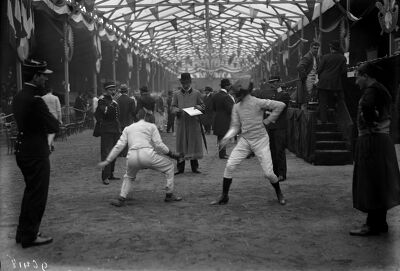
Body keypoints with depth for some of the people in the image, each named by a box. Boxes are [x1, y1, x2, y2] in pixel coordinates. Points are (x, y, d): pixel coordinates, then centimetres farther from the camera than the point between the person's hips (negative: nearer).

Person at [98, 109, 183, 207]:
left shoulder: (128, 128, 24)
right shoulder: (151, 126, 15)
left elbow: (118, 146, 17)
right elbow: (158, 144, 5)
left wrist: (107, 161, 20)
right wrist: (171, 154, 15)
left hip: (132, 157, 4)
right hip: (147, 155, -4)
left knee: (129, 177, 34)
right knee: (169, 166, 20)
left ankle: (121, 199, 15)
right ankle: (169, 195, 19)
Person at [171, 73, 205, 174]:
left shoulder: (196, 93, 7)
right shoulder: (176, 94, 8)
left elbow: (203, 106, 10)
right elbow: (173, 107, 7)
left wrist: (198, 107, -12)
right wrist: (177, 110, -14)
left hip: (193, 122, 0)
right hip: (181, 122, 0)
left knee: (194, 143, 2)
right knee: (181, 144, 0)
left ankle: (194, 167, 12)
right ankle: (180, 167, 7)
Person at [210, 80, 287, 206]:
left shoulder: (257, 102, -13)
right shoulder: (236, 107, 3)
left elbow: (280, 105, -12)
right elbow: (235, 126, 5)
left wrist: (268, 120, -8)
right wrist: (227, 137, -13)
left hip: (260, 140, -4)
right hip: (244, 140, 4)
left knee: (268, 173, -4)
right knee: (229, 166, -7)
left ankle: (279, 194, 25)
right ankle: (224, 197, 6)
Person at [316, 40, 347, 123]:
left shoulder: (325, 57, -6)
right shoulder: (342, 58, -1)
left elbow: (319, 70, -5)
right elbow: (344, 71, -2)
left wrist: (320, 77, 12)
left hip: (323, 83, -2)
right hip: (335, 84, 2)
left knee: (323, 103, 4)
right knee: (332, 102, 15)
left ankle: (323, 120, 2)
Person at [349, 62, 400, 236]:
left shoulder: (372, 89, -13)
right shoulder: (381, 89, 18)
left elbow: (367, 106, -31)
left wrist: (370, 121, -16)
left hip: (371, 141, -10)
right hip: (382, 139, 10)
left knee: (370, 183, -4)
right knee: (379, 185, 14)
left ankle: (373, 225, 1)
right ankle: (380, 222, 22)